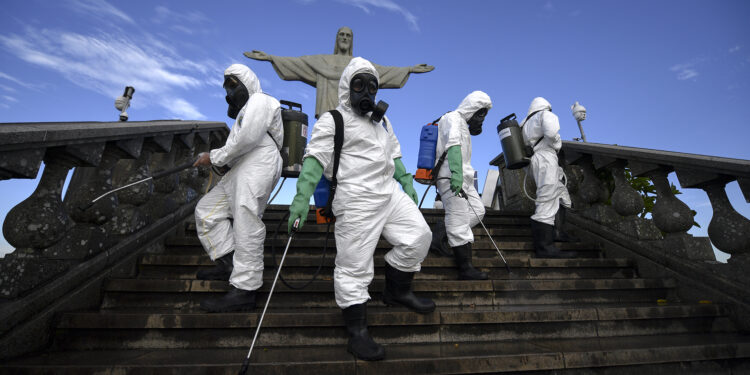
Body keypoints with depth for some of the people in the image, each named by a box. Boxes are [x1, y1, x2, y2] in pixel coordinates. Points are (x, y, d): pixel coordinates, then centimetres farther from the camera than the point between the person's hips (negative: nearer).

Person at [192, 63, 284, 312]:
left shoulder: (259, 101, 0)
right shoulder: (247, 107, 32)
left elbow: (248, 137, -17)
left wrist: (216, 157, -9)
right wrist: (216, 158, 9)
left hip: (257, 167, -11)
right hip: (241, 171, 11)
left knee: (246, 226, -14)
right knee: (206, 210, 11)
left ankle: (244, 291, -12)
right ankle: (228, 262, 9)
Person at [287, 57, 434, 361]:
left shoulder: (382, 121, 21)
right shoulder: (333, 120, -3)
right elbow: (316, 159, -13)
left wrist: (407, 183, 22)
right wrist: (301, 198, -23)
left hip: (390, 193, 8)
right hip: (357, 201, -8)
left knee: (419, 236, 6)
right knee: (354, 265, -4)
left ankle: (396, 291, 25)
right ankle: (357, 332, 11)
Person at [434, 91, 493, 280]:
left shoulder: (462, 123, 25)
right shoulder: (453, 118, -7)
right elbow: (453, 144, -26)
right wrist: (456, 172, -39)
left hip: (461, 177, 10)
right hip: (451, 176, -10)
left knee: (478, 211, 9)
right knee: (460, 221, -9)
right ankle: (465, 269, -5)